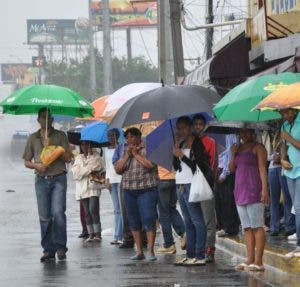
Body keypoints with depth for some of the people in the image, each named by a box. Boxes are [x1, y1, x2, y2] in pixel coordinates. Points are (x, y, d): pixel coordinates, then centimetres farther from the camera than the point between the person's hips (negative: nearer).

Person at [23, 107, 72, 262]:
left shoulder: (60, 136, 7)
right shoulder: (33, 138, 12)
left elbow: (68, 157, 1)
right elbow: (26, 162, 14)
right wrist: (36, 165, -7)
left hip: (58, 179, -2)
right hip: (41, 180, 2)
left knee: (58, 212, -14)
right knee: (44, 216, 1)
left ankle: (60, 246, -5)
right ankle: (48, 249, 6)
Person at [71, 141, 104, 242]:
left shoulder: (95, 155, 11)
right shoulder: (78, 158, 17)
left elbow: (100, 167, -2)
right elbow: (76, 173, 2)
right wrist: (90, 170, -6)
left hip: (93, 186, -3)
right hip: (82, 188, 3)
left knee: (93, 210, -15)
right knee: (87, 212, 2)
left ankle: (97, 234, -13)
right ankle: (91, 234, 4)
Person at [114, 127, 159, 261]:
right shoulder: (125, 151, 15)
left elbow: (151, 164, -17)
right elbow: (118, 169, 8)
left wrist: (136, 154, -10)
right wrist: (127, 155, -3)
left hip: (146, 189, -6)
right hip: (129, 190, 6)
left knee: (148, 220, -10)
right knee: (134, 222, 7)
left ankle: (151, 251, -8)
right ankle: (139, 252, 12)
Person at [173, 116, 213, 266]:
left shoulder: (197, 143, -6)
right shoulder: (181, 144, 17)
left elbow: (197, 165, -14)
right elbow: (176, 166, 14)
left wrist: (181, 155, -12)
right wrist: (176, 149, 1)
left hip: (191, 185, -9)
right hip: (180, 185, 9)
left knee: (197, 221, -8)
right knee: (188, 222, 10)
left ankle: (200, 256, -10)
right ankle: (190, 255, 12)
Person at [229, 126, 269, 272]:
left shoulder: (258, 148, -3)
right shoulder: (239, 148, 19)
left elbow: (262, 168, -10)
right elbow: (232, 168, 17)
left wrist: (264, 188, -19)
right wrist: (233, 154, 0)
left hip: (253, 191, -8)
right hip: (240, 191, 8)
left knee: (257, 227, -9)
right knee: (247, 228, 7)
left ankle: (258, 261, -12)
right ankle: (250, 260, 8)